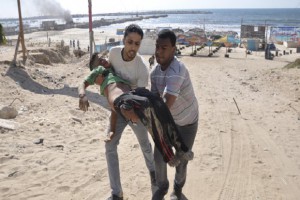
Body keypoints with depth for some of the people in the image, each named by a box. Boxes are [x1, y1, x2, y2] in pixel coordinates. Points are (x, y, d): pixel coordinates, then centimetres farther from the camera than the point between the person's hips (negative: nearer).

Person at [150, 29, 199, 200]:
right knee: (159, 157, 5)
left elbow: (167, 103, -43)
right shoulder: (154, 72, -10)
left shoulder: (177, 70, -36)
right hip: (168, 119, 5)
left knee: (181, 160, 7)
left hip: (188, 122, -5)